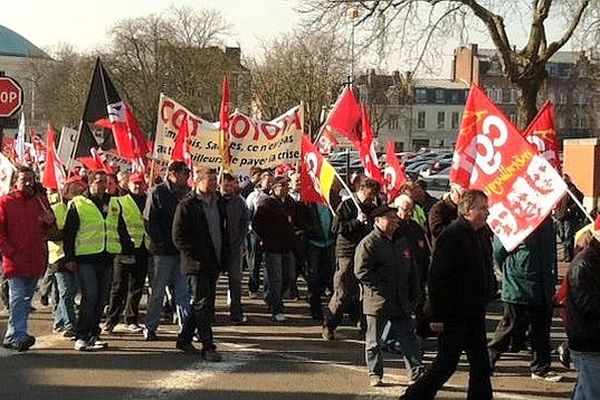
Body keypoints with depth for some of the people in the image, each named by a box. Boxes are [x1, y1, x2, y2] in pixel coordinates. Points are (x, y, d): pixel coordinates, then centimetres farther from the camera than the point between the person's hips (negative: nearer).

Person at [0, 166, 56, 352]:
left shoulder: (41, 201, 11)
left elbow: (50, 232, 16)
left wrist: (50, 223, -6)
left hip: (35, 260, 5)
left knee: (26, 299, 11)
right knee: (18, 298, -12)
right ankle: (19, 335, -15)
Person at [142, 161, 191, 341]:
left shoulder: (186, 193, 11)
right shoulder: (157, 192, -5)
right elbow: (149, 221, -9)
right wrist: (162, 242, -13)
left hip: (182, 250, 5)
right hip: (163, 251, -5)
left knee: (184, 291, 6)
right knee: (158, 291, 3)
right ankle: (150, 328, 14)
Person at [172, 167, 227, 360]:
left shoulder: (219, 203, 13)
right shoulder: (187, 205, -8)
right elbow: (178, 237, -11)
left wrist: (224, 256, 11)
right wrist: (195, 256, -16)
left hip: (214, 264, 7)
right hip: (197, 264, -7)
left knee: (201, 304, 13)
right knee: (203, 304, -6)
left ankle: (184, 339, 26)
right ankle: (208, 346, -3)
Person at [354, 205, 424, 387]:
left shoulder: (403, 241, 12)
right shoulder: (368, 243, -9)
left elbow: (413, 270, 18)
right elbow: (361, 271, -16)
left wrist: (414, 295, 11)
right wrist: (382, 288, -15)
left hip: (402, 302, 5)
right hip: (377, 302, -5)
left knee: (409, 339, 5)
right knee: (374, 341, 7)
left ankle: (417, 372, 10)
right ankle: (375, 374, 19)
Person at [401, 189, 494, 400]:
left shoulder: (478, 237, 12)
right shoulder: (452, 236, -18)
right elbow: (436, 278, -21)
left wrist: (482, 304, 20)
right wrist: (437, 316, -22)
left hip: (473, 314, 9)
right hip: (454, 315, -9)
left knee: (480, 364, 11)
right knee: (446, 363, -1)